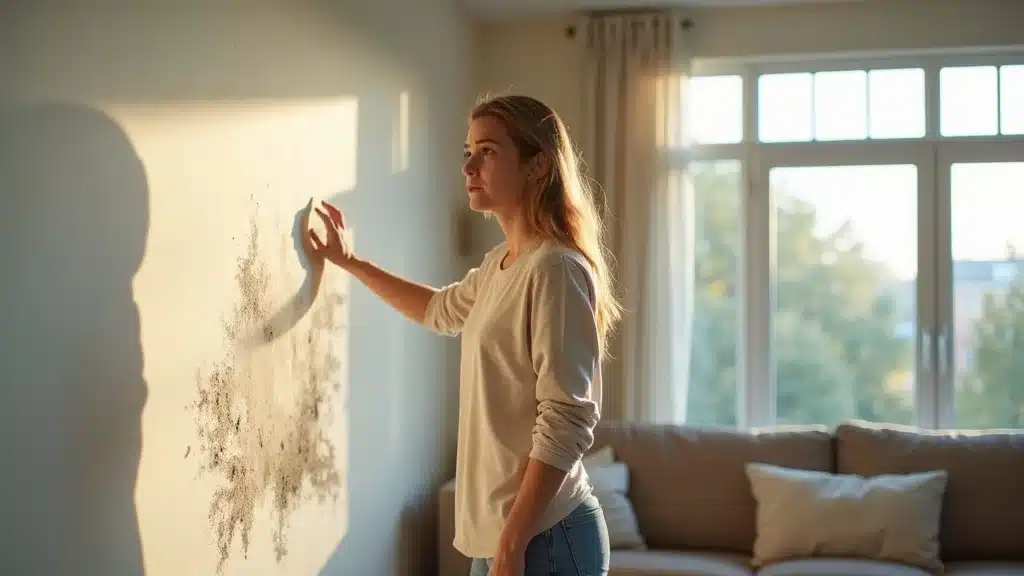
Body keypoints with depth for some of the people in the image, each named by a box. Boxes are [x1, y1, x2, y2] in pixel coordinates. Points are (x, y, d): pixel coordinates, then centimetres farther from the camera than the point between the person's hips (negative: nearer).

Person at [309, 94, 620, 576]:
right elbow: (441, 310, 32)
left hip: (542, 537, -8)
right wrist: (350, 262, 33)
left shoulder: (556, 268, -18)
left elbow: (566, 424, -22)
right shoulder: (499, 265, 9)